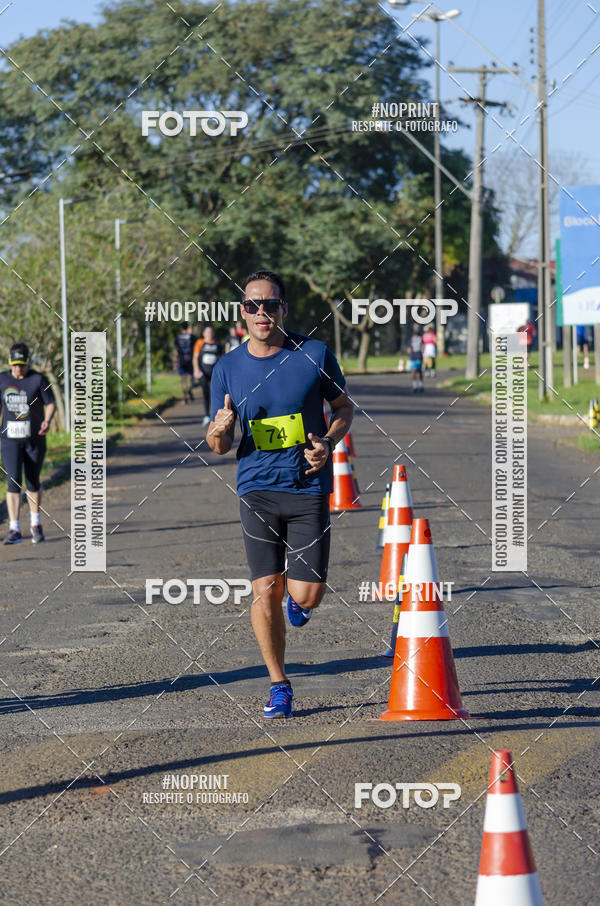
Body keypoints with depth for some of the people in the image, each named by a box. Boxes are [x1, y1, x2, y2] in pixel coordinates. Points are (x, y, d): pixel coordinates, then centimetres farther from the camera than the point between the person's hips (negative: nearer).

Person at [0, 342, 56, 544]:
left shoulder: (39, 380, -4)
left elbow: (51, 404, -6)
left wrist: (47, 421, -25)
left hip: (34, 439, -1)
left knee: (33, 482, 8)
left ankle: (36, 524, 29)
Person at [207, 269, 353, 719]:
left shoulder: (315, 354, -2)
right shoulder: (228, 368, 2)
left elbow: (344, 406, 11)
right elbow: (219, 446, 9)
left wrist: (328, 443, -9)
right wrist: (220, 429, -15)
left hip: (310, 487, -1)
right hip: (258, 489, 1)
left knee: (306, 595, -7)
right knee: (266, 591, -5)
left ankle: (296, 599, 32)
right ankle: (279, 686, 12)